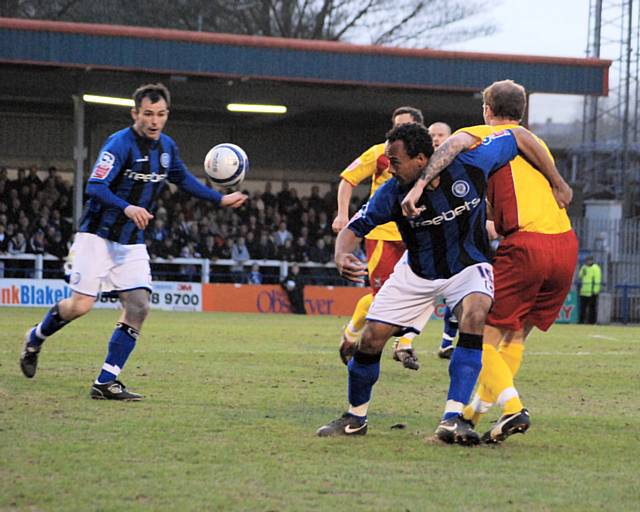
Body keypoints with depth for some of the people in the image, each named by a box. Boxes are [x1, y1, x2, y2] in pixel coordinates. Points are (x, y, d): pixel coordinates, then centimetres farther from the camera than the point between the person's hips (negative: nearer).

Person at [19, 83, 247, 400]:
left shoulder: (166, 147, 5)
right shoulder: (120, 144, -18)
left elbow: (184, 180, 24)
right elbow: (95, 187, -27)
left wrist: (221, 200, 21)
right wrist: (127, 208, -43)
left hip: (132, 243, 6)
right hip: (98, 236, -6)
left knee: (138, 307, -7)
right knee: (81, 305, -12)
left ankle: (106, 382, -2)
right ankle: (35, 338, 19)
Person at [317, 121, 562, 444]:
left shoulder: (469, 165, -26)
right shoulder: (392, 193, -22)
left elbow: (519, 136, -13)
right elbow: (354, 228, -12)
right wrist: (341, 256, -35)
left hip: (468, 266, -2)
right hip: (417, 271, 2)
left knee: (475, 315, -33)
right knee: (371, 339, -5)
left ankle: (453, 417, -34)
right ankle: (355, 418, 21)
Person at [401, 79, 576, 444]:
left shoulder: (484, 136, 8)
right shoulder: (537, 144, 27)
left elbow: (455, 143, -14)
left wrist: (420, 184, -23)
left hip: (526, 245, -7)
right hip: (566, 242, 7)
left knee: (482, 334, -2)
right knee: (516, 334, 20)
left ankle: (513, 408, -19)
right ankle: (480, 408, 24)